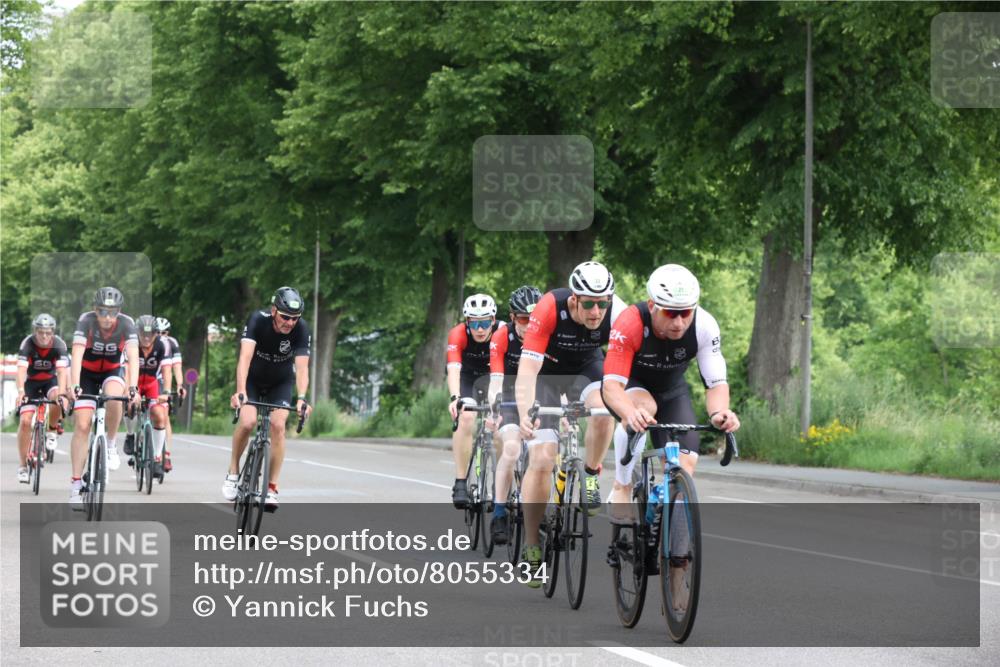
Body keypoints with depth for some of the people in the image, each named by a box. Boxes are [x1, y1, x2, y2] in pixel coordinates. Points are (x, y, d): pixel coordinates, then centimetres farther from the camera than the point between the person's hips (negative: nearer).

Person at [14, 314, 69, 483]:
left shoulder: (59, 345, -24)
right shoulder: (28, 344, -26)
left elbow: (62, 371, -34)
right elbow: (21, 370, -36)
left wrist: (61, 393, -51)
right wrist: (20, 392, -52)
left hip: (50, 380, 0)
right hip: (30, 382, 0)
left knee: (57, 400, -34)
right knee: (25, 421, -15)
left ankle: (51, 431, -4)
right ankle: (22, 466, -4)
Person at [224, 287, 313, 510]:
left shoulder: (301, 330, -26)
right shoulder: (258, 321, -30)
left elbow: (302, 366, -34)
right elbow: (245, 356, -41)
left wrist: (301, 398, -51)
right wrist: (240, 391, -55)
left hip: (281, 382, 1)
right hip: (252, 379, -1)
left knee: (277, 425, -19)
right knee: (248, 421, -23)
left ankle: (272, 488, -10)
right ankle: (233, 472, 1)